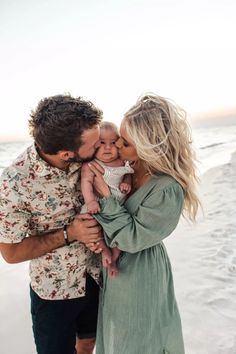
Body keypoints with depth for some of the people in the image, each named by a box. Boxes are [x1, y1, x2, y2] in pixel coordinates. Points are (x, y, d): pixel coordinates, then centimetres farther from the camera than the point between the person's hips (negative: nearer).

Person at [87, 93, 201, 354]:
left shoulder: (168, 191, -31)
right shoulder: (127, 166, -11)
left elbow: (132, 238, -24)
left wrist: (105, 195, -28)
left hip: (140, 275, -6)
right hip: (114, 263, 6)